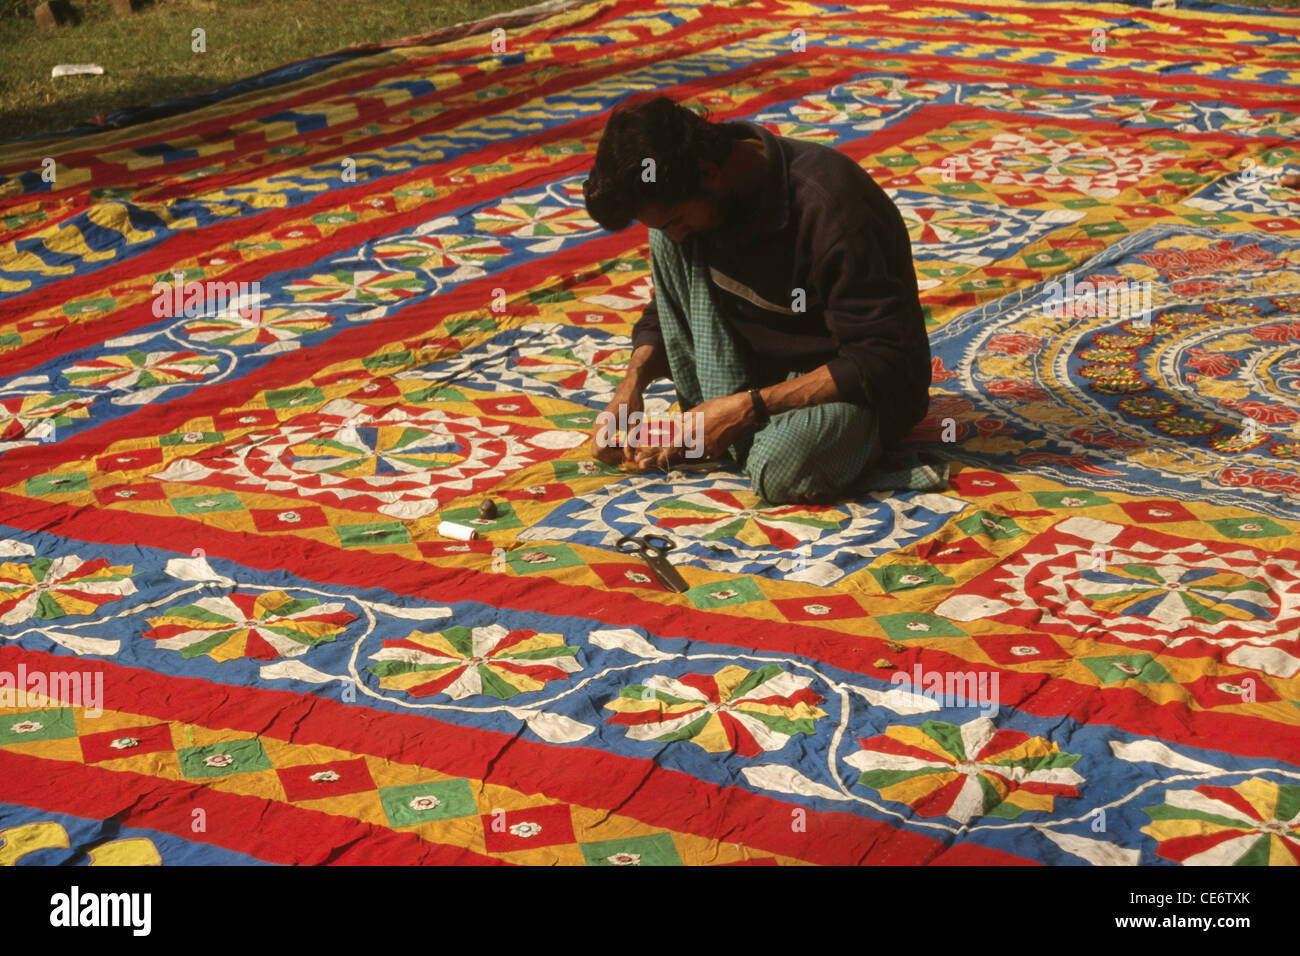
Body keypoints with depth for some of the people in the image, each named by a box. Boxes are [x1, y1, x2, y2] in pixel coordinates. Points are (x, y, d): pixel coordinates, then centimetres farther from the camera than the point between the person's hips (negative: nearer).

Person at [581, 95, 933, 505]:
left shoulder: (825, 206, -30)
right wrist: (632, 382, -10)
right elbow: (669, 304, 9)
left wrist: (745, 407, -28)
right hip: (764, 362, 7)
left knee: (782, 470, -38)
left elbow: (880, 363, -27)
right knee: (665, 243, -12)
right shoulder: (685, 195, -8)